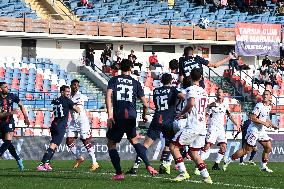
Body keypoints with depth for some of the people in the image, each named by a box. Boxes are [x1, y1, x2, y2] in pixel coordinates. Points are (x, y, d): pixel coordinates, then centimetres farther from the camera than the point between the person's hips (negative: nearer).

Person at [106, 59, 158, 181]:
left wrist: (109, 115, -12)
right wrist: (144, 115, 30)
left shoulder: (114, 80, 8)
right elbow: (145, 103, 11)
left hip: (118, 116, -3)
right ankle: (148, 166, 12)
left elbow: (108, 95, -9)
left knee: (111, 143, 9)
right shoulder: (135, 83, 12)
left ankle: (119, 173, -1)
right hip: (132, 116, 3)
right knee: (134, 141, 24)